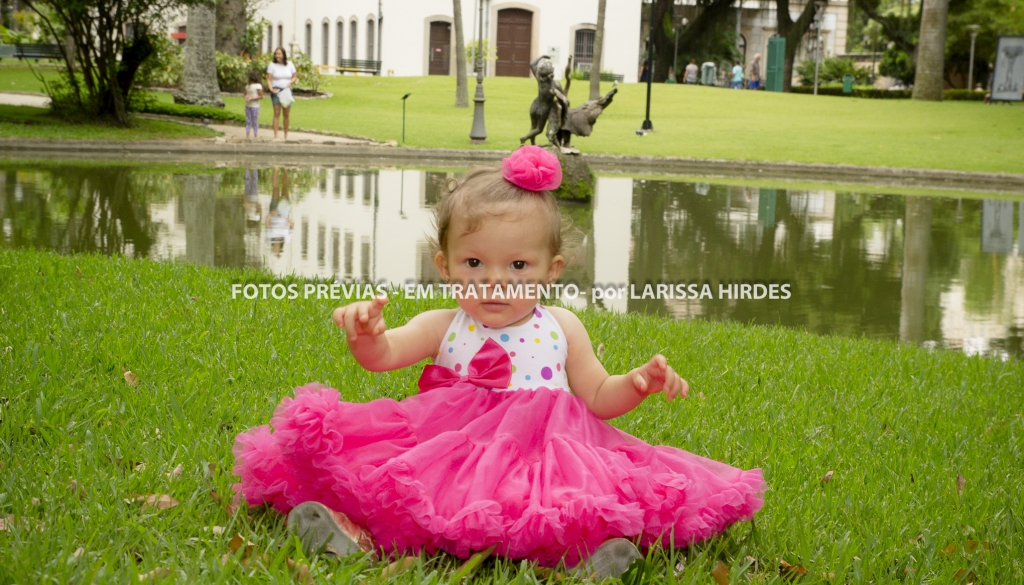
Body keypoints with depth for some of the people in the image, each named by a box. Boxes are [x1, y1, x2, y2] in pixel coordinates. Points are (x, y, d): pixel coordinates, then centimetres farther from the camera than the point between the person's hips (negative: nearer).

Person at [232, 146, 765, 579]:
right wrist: (367, 331, -30)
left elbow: (597, 397, 14)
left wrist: (638, 383, -7)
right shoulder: (443, 327, 7)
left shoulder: (561, 329, 9)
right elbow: (382, 355, -6)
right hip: (452, 449, 0)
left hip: (542, 451, 0)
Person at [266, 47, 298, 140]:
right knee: (276, 113, -9)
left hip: (287, 91, 3)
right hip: (276, 91, -3)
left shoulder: (290, 64, 4)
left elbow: (295, 77, 11)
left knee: (286, 114, 7)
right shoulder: (272, 65, -4)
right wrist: (271, 89, -20)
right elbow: (269, 79, -5)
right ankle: (275, 136, -9)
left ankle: (286, 135, 18)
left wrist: (290, 82, -10)